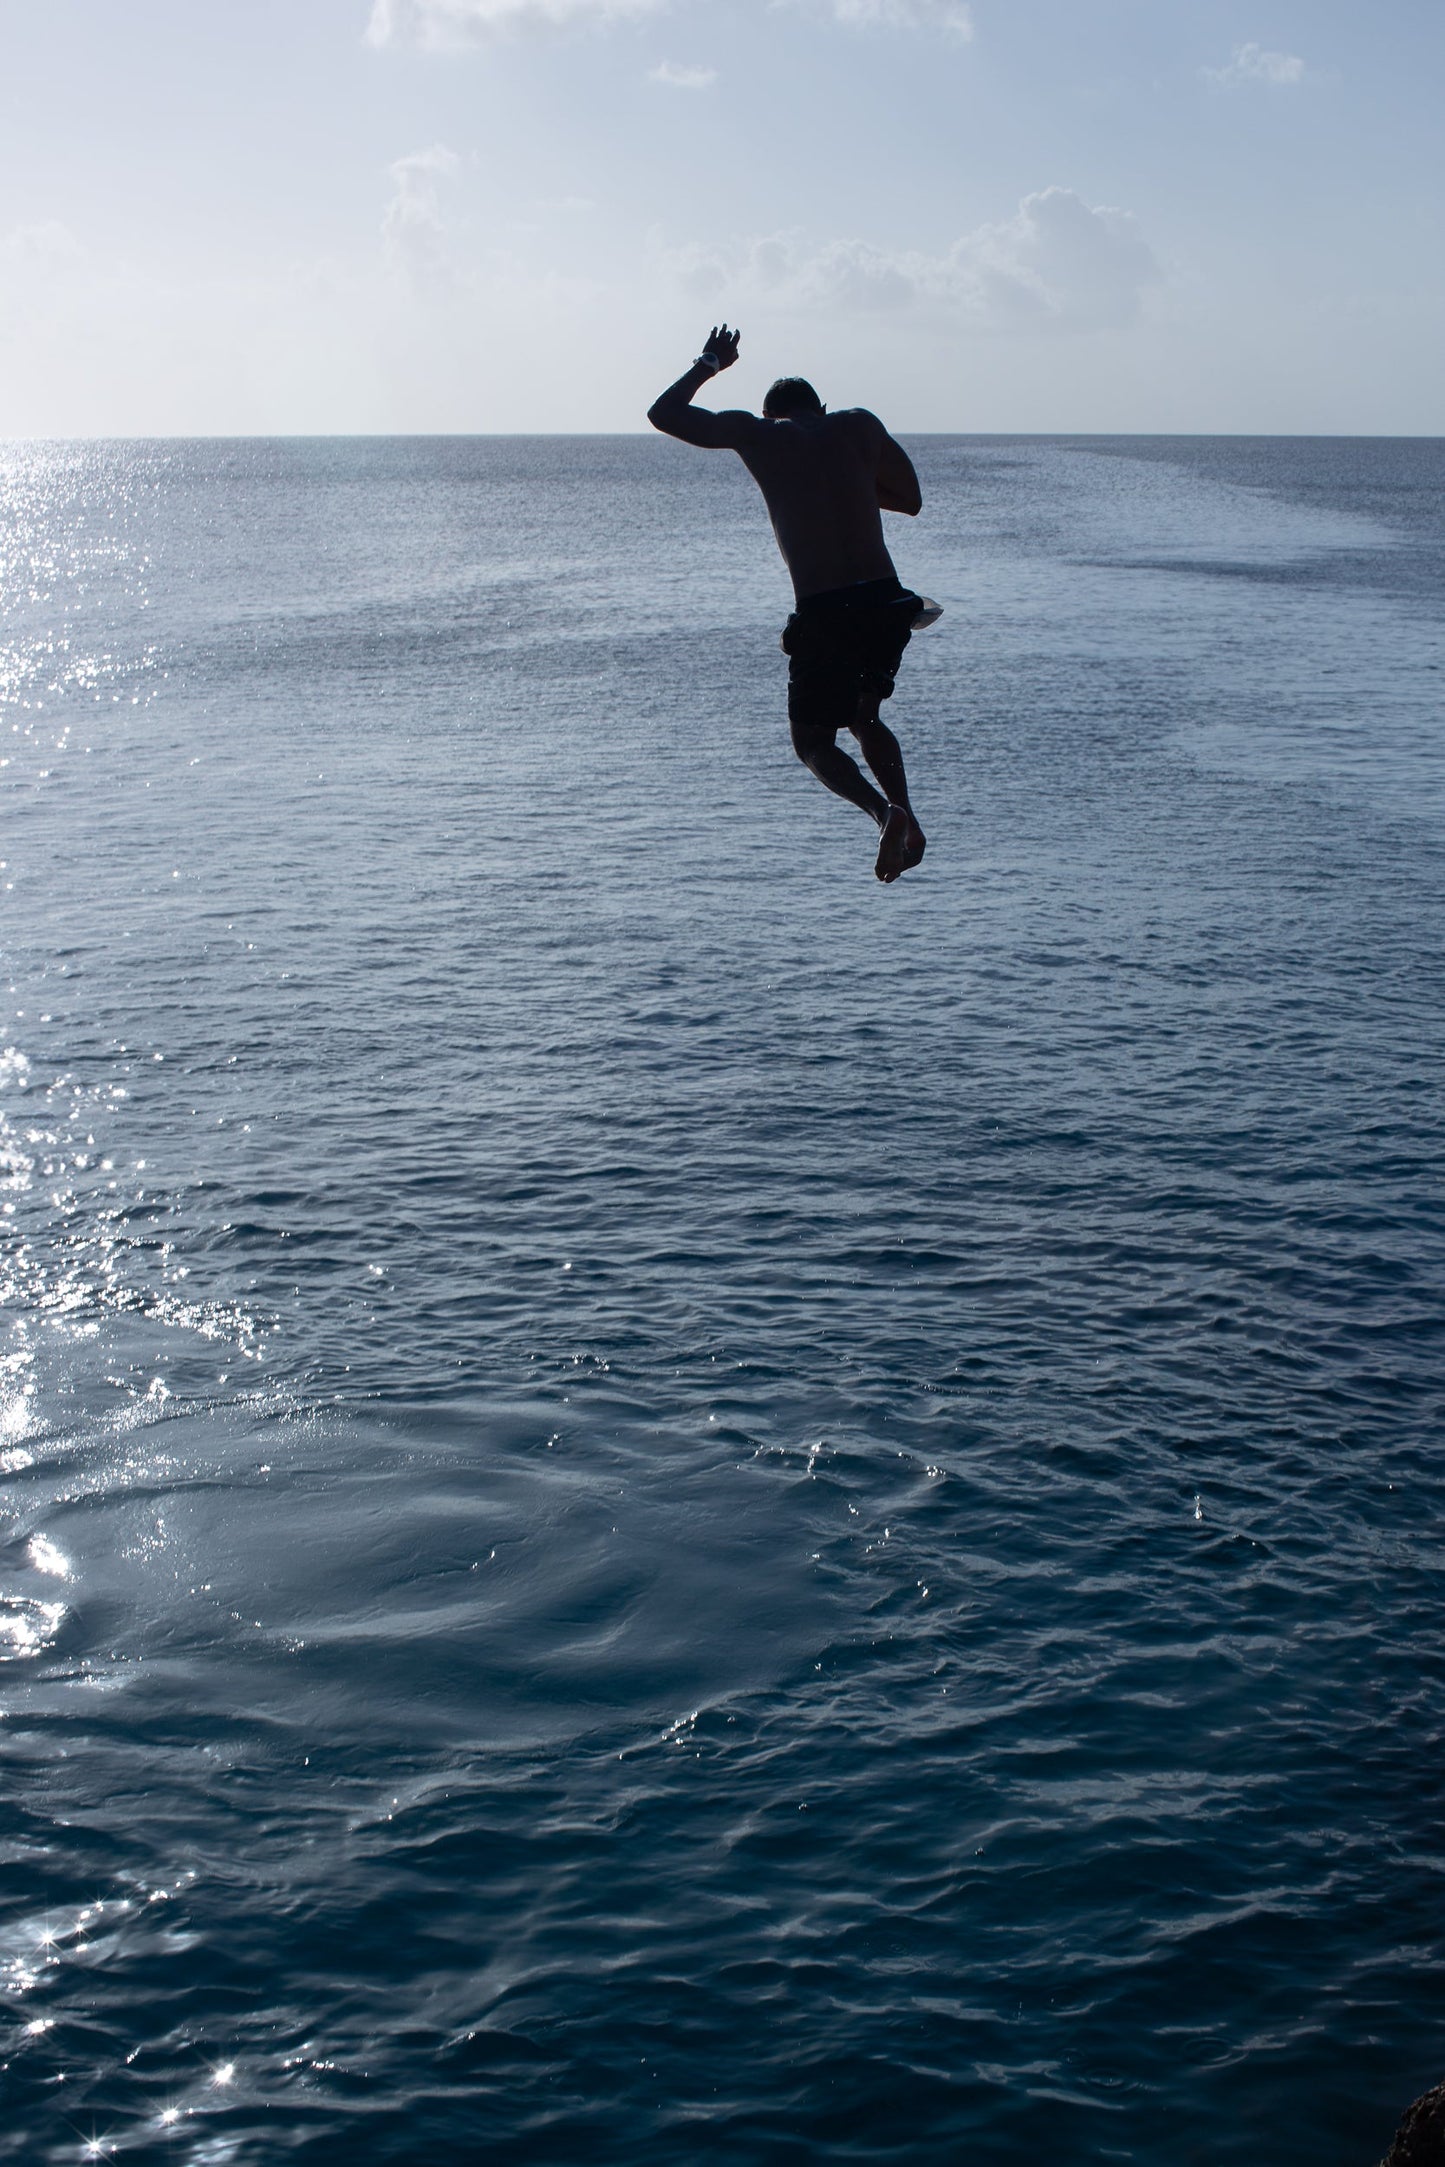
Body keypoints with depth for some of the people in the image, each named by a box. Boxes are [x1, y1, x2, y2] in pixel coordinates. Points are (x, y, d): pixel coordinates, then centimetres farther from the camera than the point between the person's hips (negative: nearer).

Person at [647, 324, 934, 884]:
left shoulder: (756, 434, 6)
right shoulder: (859, 424, 11)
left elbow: (663, 413, 18)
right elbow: (910, 498, 21)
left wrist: (707, 365, 34)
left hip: (823, 614, -3)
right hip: (885, 603, 4)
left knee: (813, 741, 14)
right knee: (864, 716, 28)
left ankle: (886, 811, -13)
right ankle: (906, 815, 8)